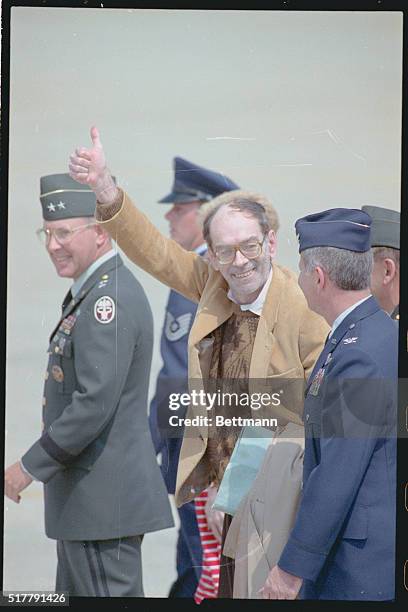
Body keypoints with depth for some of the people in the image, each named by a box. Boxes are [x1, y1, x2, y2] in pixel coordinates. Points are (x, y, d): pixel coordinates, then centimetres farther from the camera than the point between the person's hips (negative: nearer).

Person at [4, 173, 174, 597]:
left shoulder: (109, 300, -19)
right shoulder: (92, 293, 14)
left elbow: (95, 403, -26)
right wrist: (49, 466, 17)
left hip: (103, 497, -11)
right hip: (83, 496, 11)